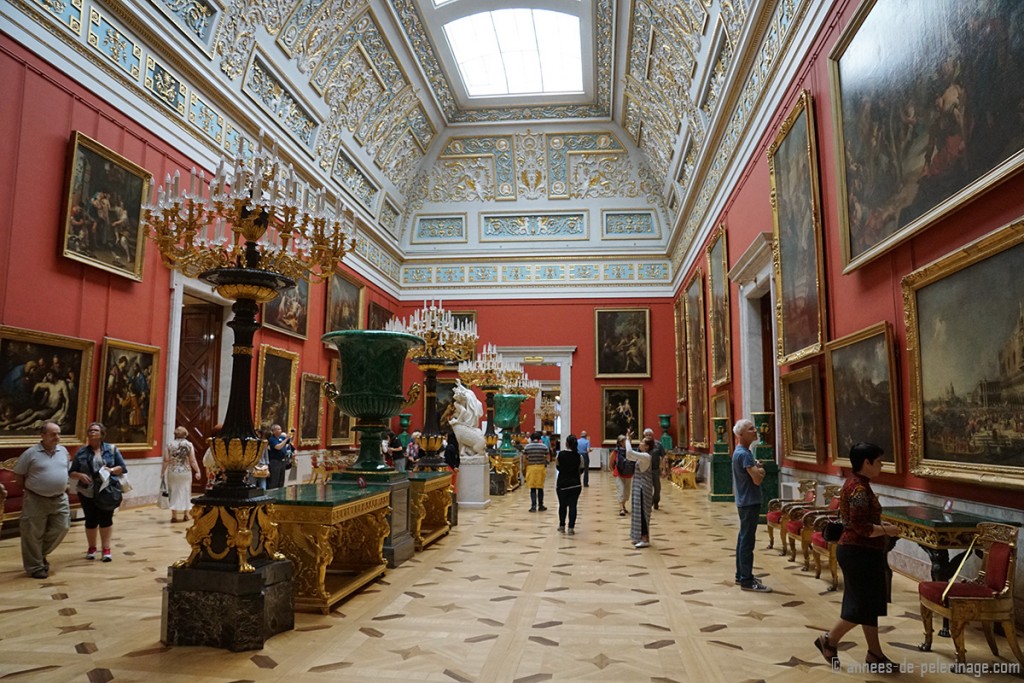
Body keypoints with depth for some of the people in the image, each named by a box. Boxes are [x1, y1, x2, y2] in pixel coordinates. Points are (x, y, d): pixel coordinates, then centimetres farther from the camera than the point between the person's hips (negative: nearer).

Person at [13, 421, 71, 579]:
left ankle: (41, 554, 29)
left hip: (59, 499, 5)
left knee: (61, 528, 6)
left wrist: (63, 485, 11)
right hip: (36, 500, -5)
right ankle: (35, 566, 18)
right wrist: (30, 489, -1)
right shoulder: (30, 453, -11)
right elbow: (18, 476, -2)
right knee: (33, 535, 4)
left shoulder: (63, 451, 4)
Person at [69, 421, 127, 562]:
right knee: (91, 520, 9)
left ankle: (106, 549, 13)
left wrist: (111, 470, -18)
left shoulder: (112, 449, 2)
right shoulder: (81, 452, 4)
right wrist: (80, 475, -16)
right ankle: (92, 548, 27)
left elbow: (123, 468, 2)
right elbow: (72, 472, 6)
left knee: (106, 519, 3)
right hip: (87, 492, 1)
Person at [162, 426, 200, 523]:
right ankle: (185, 515, 18)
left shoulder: (169, 444, -3)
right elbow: (192, 460, -5)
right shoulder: (189, 444, -4)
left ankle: (174, 515, 8)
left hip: (173, 472, 0)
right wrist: (197, 471, 3)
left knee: (174, 493, 8)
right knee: (185, 492, 12)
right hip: (186, 472, 0)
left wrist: (162, 472, 4)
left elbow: (166, 460, -5)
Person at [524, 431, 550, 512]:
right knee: (540, 488, 11)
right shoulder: (544, 446, -3)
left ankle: (533, 506, 0)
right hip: (541, 467, 0)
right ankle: (540, 506, 18)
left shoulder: (527, 447, -2)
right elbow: (547, 457, 1)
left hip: (531, 467, 0)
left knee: (533, 489, 4)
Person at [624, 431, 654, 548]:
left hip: (643, 488, -10)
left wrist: (628, 439, -16)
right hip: (639, 487, 10)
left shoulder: (646, 456, -18)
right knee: (639, 512, 14)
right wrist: (627, 440, 11)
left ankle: (645, 540, 2)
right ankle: (641, 537, 22)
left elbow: (630, 452, -29)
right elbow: (629, 457, 17)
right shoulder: (642, 456, 11)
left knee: (642, 513, -5)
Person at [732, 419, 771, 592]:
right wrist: (761, 470, -4)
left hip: (745, 502, 10)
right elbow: (758, 479, -23)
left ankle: (741, 575, 25)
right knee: (747, 541, -6)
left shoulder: (741, 452, 13)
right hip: (750, 503, -10)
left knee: (743, 539, 16)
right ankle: (747, 581, -1)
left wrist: (758, 469, -2)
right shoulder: (744, 454, -19)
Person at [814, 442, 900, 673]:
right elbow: (860, 526, -25)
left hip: (861, 552, 10)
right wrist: (886, 530, -13)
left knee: (870, 603, 15)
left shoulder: (856, 484, 11)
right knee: (862, 605, 0)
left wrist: (880, 524, 9)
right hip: (859, 553, -10)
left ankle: (875, 655, 23)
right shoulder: (859, 489, -22)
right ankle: (829, 639, 14)